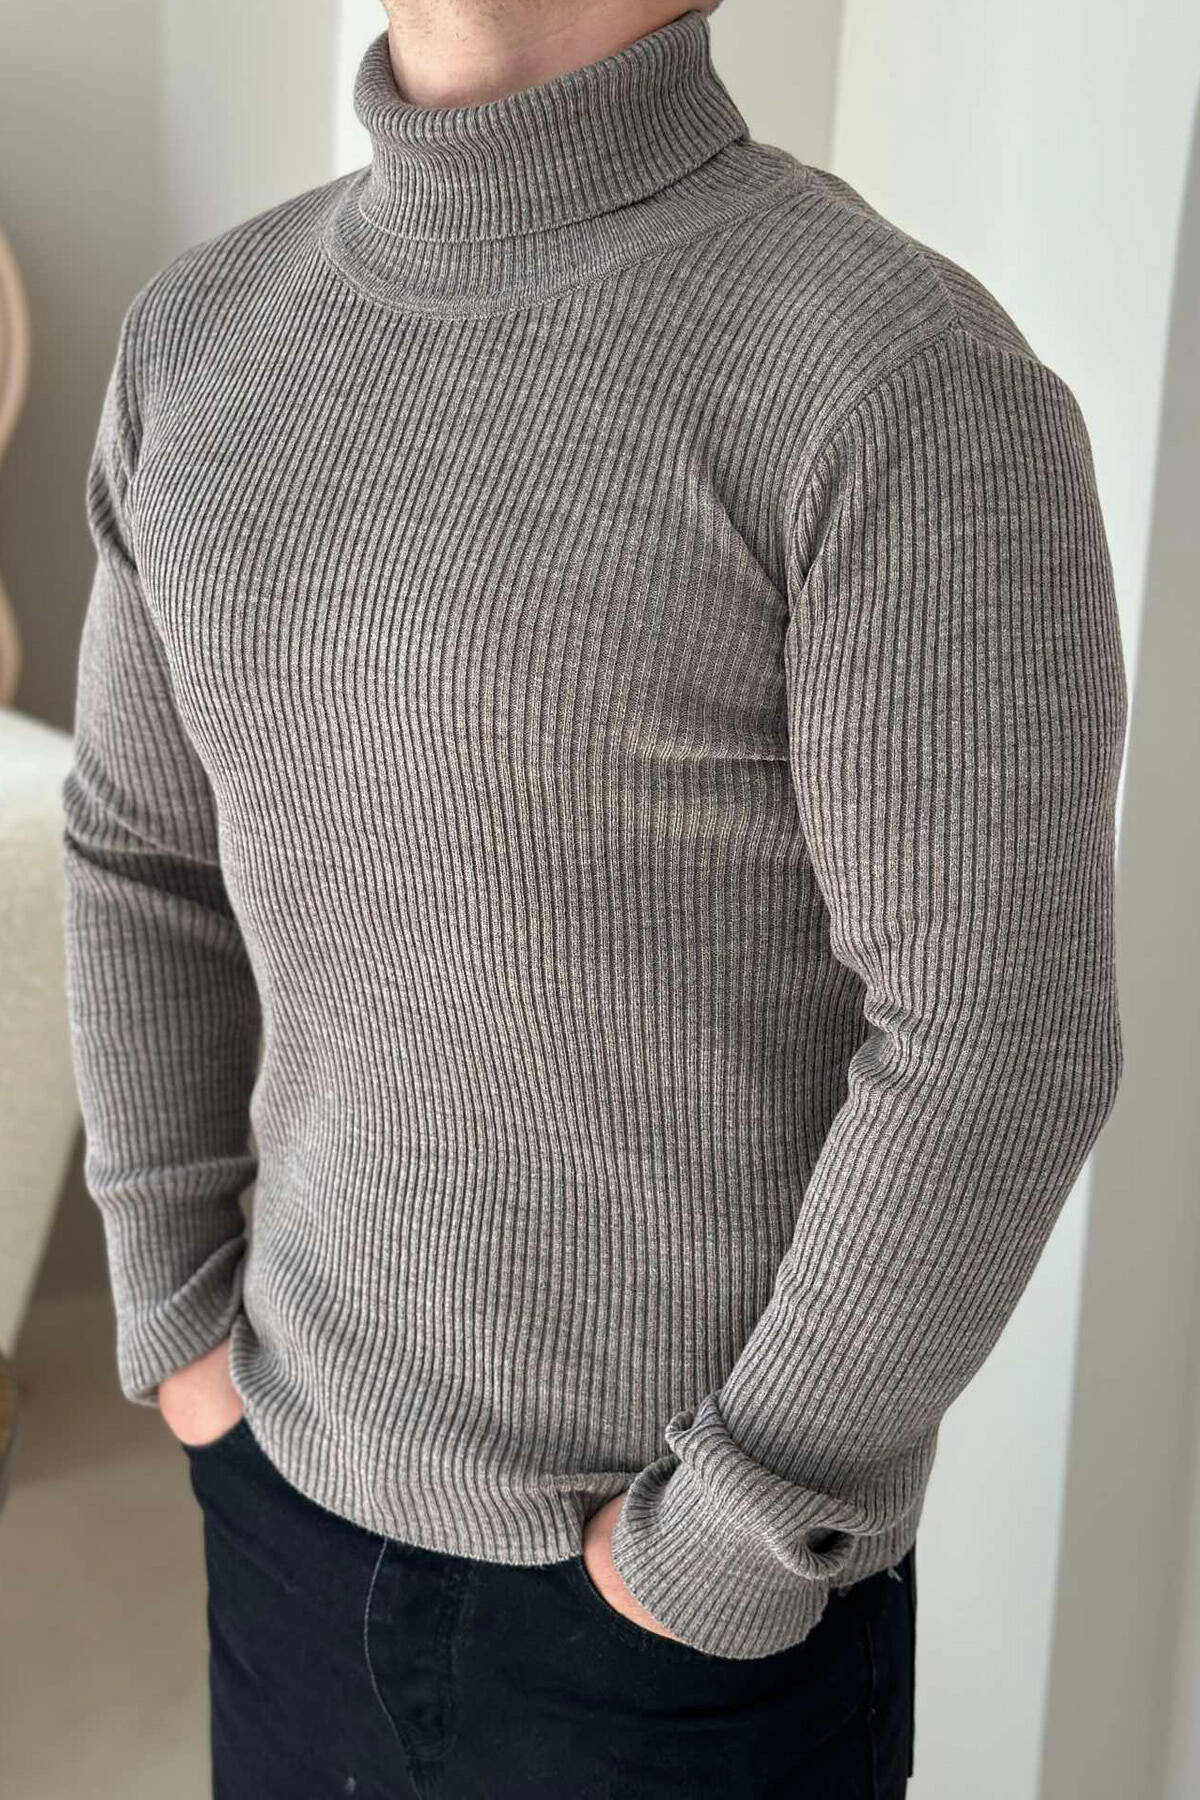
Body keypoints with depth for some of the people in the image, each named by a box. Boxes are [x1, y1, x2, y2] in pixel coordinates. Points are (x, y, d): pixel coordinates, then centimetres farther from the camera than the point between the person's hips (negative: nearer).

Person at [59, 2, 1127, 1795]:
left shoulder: (914, 381, -22)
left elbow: (998, 1048, -22)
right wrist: (183, 1333, 4)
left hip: (710, 1581, -5)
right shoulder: (214, 333, -1)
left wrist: (728, 1552, -17)